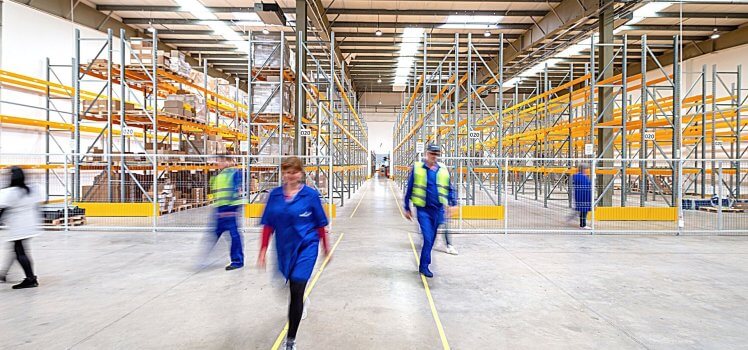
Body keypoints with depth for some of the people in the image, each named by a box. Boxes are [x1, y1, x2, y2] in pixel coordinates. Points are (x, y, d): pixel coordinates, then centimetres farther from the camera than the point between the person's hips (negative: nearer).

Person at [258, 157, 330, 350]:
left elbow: (320, 224, 0)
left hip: (306, 247, -4)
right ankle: (301, 303, 57)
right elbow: (268, 225, 2)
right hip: (284, 248, 4)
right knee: (292, 288, 21)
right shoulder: (275, 194, -1)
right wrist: (263, 251, 1)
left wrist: (326, 246, 7)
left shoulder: (311, 194, -9)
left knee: (296, 291, -7)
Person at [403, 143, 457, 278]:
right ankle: (424, 266, 2)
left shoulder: (443, 169, 6)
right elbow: (409, 189, 3)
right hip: (423, 210, -4)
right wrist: (407, 209, 5)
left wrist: (452, 203, 3)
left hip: (438, 210, 4)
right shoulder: (417, 168, -2)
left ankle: (423, 265, 28)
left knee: (431, 239, 12)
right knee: (428, 238, -12)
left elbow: (449, 188, 16)